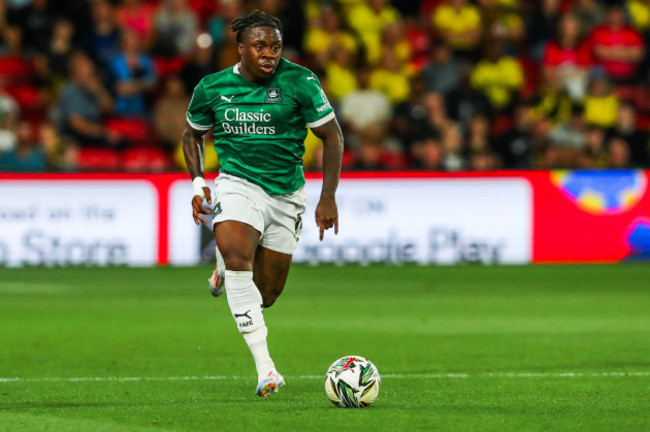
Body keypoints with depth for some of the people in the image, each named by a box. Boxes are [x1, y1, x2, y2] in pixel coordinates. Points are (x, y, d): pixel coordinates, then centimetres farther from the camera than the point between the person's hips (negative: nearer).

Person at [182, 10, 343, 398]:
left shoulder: (299, 82, -10)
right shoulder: (212, 88, -3)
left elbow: (333, 137, -3)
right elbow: (193, 134, 15)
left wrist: (328, 198, -8)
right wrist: (198, 183, 2)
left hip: (286, 193, 1)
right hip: (238, 184, -1)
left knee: (266, 295, 4)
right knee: (235, 253, -31)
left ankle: (226, 270, 44)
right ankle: (265, 367, -29)